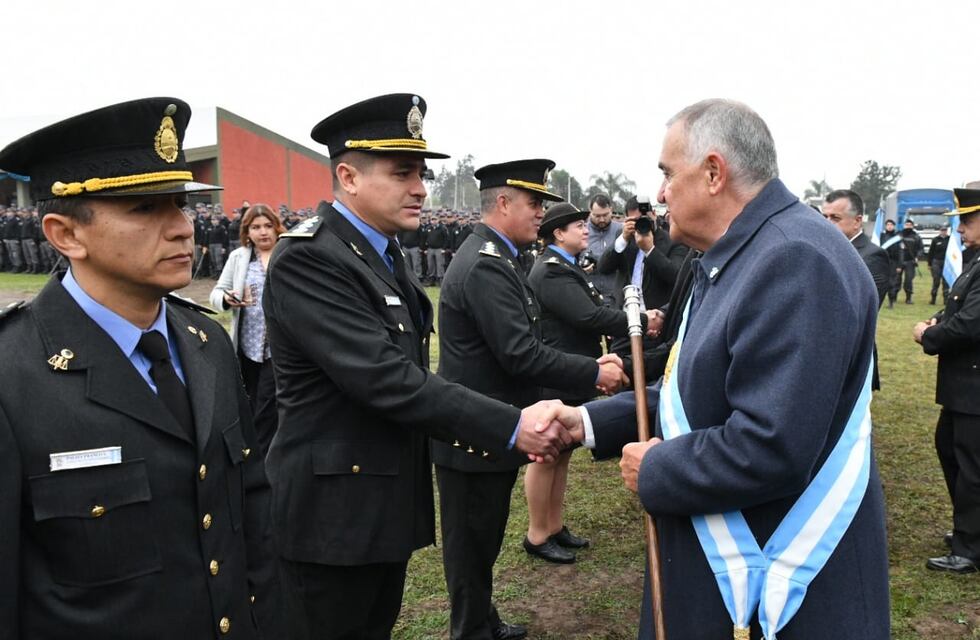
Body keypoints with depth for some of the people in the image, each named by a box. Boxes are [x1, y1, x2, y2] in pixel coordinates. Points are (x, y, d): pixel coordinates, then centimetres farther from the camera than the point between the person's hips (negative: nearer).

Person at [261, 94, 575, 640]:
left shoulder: (384, 252, 10)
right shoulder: (308, 259, -20)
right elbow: (386, 380, -28)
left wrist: (485, 434, 3)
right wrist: (511, 427, -26)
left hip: (387, 504, 8)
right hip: (334, 512, -8)